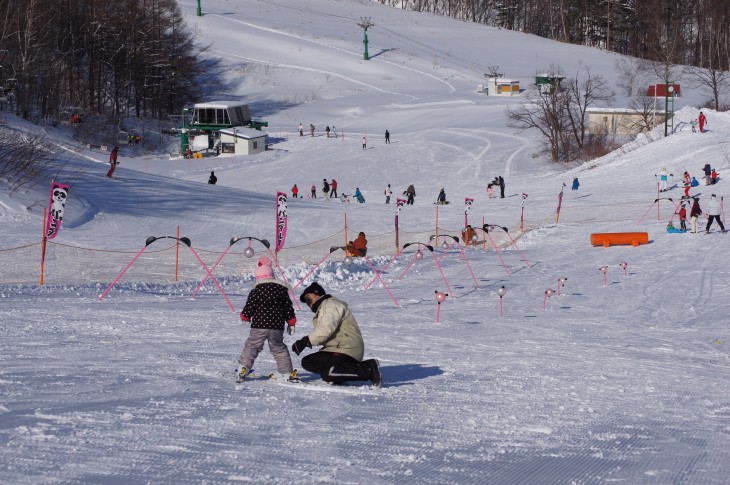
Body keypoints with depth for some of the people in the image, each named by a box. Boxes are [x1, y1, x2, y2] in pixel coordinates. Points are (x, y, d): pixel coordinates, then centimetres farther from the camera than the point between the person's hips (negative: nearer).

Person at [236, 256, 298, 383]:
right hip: (277, 327, 3)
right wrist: (291, 323, 20)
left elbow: (249, 307, -3)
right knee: (279, 349, 14)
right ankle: (288, 373, 12)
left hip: (259, 326, -3)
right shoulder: (282, 289, 5)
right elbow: (289, 308, 9)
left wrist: (245, 317, 18)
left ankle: (243, 370, -2)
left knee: (251, 346, 7)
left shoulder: (256, 290, -6)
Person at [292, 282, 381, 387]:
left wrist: (306, 341, -23)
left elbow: (326, 329, -22)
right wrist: (306, 341, 2)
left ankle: (369, 369, -21)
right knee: (307, 363, 6)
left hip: (346, 349, -10)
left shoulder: (329, 305, -7)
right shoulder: (322, 308, 28)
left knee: (328, 374, -28)